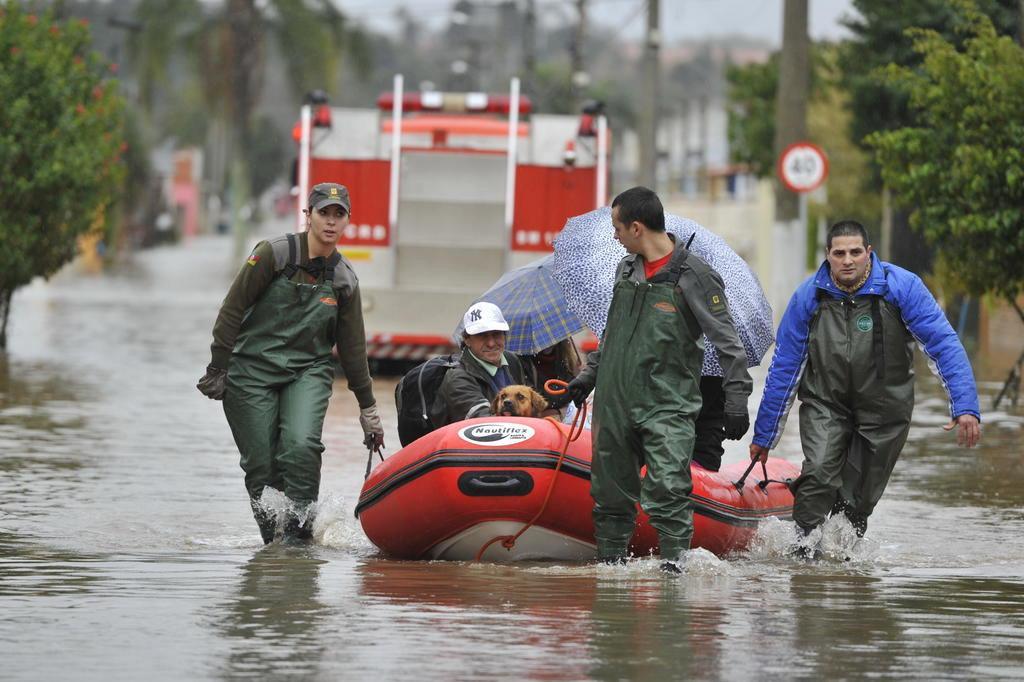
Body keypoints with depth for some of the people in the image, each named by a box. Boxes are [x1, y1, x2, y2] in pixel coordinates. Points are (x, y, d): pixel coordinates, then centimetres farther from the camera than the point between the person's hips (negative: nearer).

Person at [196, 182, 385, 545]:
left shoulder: (344, 278, 6)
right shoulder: (275, 254, -7)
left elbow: (353, 347, 14)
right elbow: (232, 310, -5)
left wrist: (368, 408, 16)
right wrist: (217, 369, -9)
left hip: (308, 372, 2)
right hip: (252, 369, -2)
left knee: (301, 447, -23)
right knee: (261, 464, -7)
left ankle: (300, 528, -12)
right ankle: (271, 539, 9)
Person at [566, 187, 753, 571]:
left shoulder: (693, 277, -9)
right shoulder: (626, 269, 12)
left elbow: (727, 340, -8)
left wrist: (736, 396, -13)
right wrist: (590, 374, 26)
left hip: (668, 405, -6)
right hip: (615, 401, 6)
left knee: (667, 487, -19)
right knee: (610, 491, 9)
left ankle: (675, 558, -18)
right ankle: (610, 561, 19)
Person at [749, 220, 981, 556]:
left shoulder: (901, 286, -15)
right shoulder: (809, 295, -10)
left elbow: (944, 345, -13)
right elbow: (784, 367, -2)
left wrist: (965, 406, -24)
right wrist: (764, 435, 2)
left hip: (883, 407, 0)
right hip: (824, 403, 0)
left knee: (858, 499, 3)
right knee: (819, 473, -23)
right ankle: (804, 546, -10)